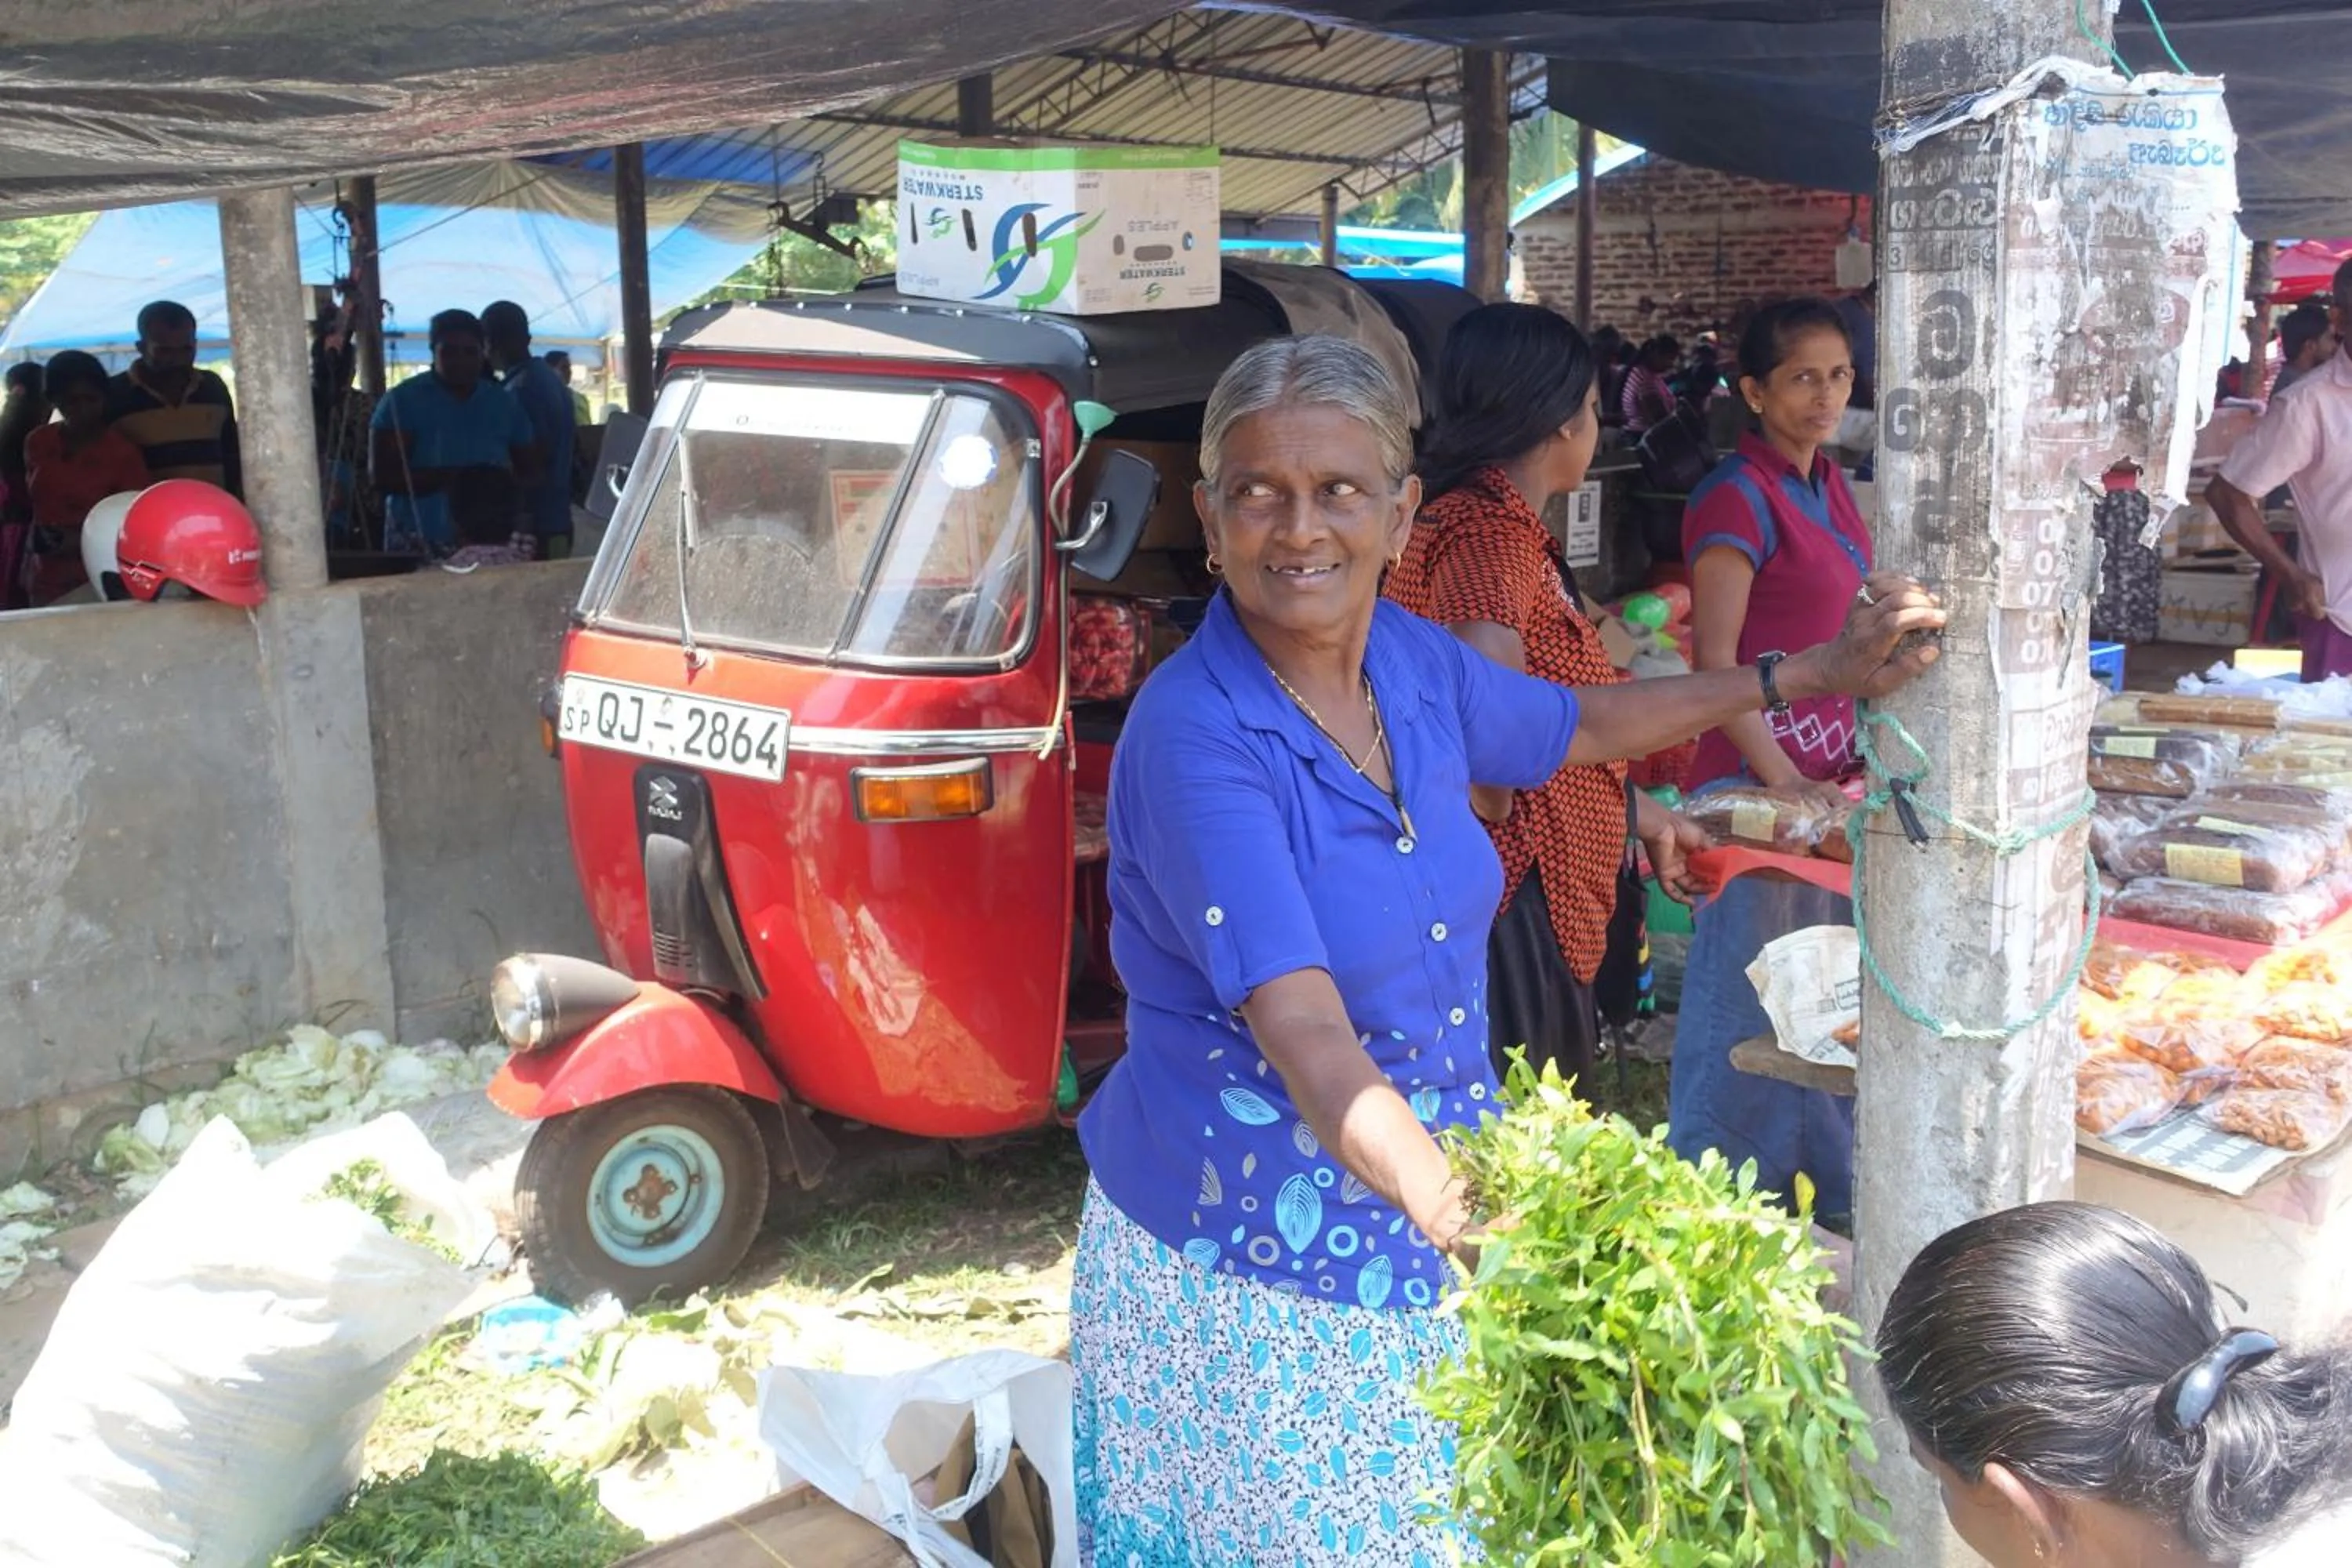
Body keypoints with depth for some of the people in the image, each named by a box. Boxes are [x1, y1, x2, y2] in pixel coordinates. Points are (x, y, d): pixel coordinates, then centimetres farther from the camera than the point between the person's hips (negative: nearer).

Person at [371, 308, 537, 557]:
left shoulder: (504, 403, 13)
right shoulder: (403, 401, 2)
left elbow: (529, 471, 16)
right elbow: (383, 476, -6)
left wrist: (505, 483, -7)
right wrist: (447, 479, -19)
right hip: (421, 545, -3)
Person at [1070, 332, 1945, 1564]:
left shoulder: (1414, 659, -3)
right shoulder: (1192, 738, -24)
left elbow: (1578, 726, 18)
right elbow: (1304, 1032, -32)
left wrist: (1820, 671, 20)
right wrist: (1460, 1217, -46)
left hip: (1429, 1206, 6)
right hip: (1239, 1259, -6)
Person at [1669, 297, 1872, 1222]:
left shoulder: (1826, 485, 13)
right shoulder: (1740, 496, -13)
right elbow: (1715, 659, -17)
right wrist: (1786, 784, -22)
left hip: (1827, 773, 8)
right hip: (1756, 782, -8)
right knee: (1748, 996, 0)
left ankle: (1819, 1186, 27)